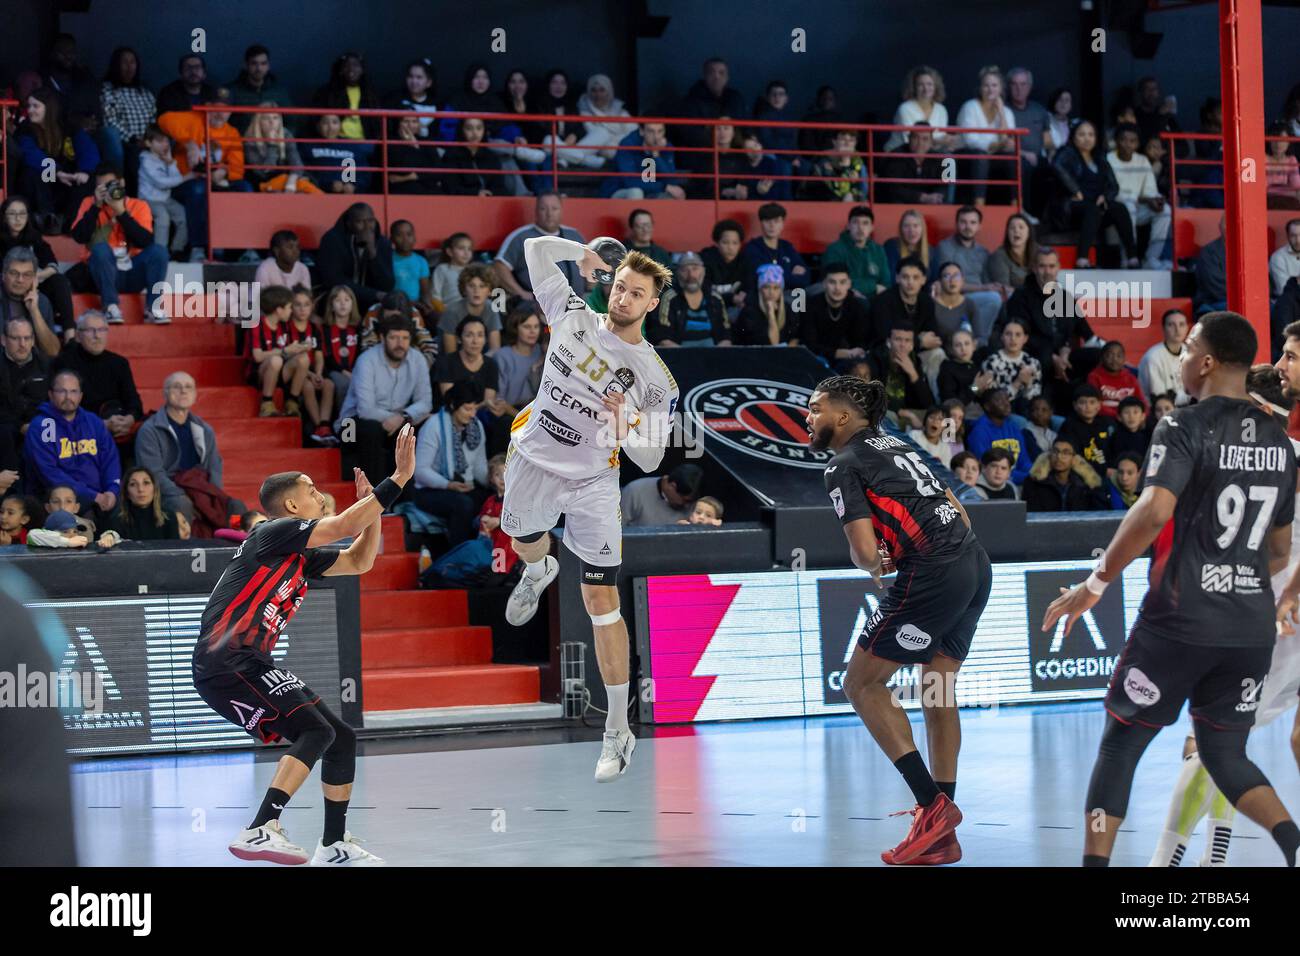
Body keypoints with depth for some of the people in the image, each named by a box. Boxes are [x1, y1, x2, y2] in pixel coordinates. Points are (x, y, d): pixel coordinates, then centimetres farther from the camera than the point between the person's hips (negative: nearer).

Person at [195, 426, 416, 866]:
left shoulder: (302, 558, 20)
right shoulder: (274, 533, -7)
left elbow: (359, 561, 28)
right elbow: (345, 526, -15)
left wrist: (370, 506, 15)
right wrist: (399, 479, -12)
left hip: (251, 666, 10)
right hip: (226, 664, -10)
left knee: (342, 738, 12)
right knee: (315, 731, -23)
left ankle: (334, 846, 22)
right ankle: (260, 831, -32)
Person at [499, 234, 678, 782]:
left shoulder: (656, 379, -13)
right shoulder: (574, 318, -7)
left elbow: (651, 460, -12)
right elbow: (537, 248, 1)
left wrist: (623, 431, -30)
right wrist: (588, 255, -1)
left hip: (592, 485, -3)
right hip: (533, 464, 3)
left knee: (602, 603, -8)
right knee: (524, 542, 31)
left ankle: (618, 730, -3)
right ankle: (539, 573, 73)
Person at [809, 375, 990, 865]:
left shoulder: (844, 466, -3)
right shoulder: (897, 445, 22)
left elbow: (866, 552, -12)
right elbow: (957, 508, 24)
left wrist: (873, 567, 9)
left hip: (931, 577, -9)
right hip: (975, 566, 9)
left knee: (862, 684, 2)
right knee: (937, 693, 15)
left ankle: (932, 804, -6)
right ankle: (943, 835, 16)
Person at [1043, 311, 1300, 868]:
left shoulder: (1184, 429, -10)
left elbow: (1154, 511, -25)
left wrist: (1096, 583, -17)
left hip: (1180, 622, -5)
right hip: (1252, 628, 6)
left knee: (1119, 745, 10)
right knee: (1225, 755, 15)